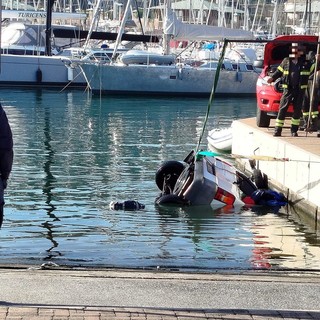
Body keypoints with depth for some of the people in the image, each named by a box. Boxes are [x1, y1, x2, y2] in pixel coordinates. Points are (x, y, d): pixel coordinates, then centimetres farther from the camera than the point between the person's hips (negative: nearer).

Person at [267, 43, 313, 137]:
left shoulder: (306, 63, 7)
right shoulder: (286, 61, 8)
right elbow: (279, 71, 13)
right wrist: (272, 78, -2)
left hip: (300, 90, 1)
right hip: (288, 89, 0)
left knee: (297, 110, 2)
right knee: (282, 109, -5)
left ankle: (294, 130, 11)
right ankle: (277, 130, -2)